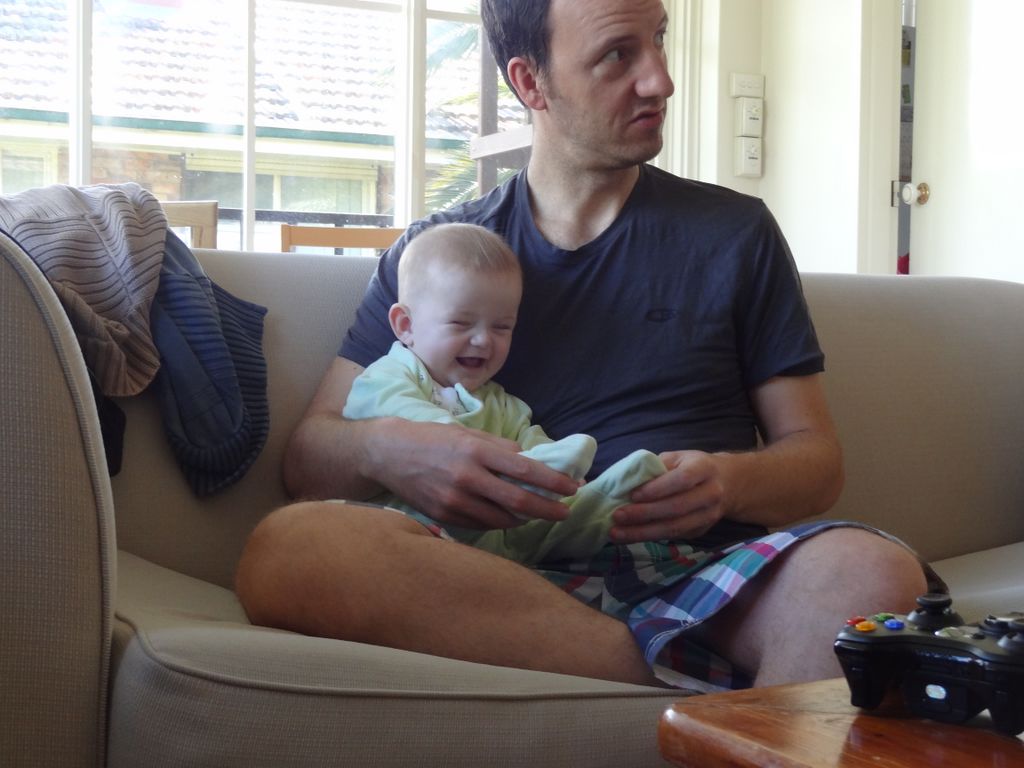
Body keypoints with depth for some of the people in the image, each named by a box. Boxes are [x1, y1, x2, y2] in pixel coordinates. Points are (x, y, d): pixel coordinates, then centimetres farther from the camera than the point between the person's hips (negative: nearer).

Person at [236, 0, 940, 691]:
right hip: (518, 574, 2)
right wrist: (388, 450, -14)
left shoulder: (734, 232, 16)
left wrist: (727, 481, -10)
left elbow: (816, 460, 13)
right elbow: (309, 455, 10)